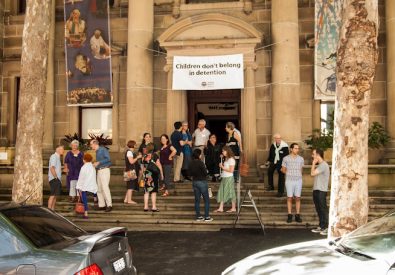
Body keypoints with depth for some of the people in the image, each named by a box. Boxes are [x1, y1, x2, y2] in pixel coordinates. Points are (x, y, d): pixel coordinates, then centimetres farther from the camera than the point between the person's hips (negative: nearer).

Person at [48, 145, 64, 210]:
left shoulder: (58, 157, 19)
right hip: (54, 179, -10)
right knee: (52, 195, -11)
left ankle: (52, 210, 13)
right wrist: (56, 177, -18)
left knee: (55, 195, 10)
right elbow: (52, 168, -19)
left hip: (57, 180, 10)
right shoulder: (54, 156, -10)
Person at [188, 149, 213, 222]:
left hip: (194, 182, 6)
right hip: (202, 182, -6)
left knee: (197, 200, 12)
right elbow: (205, 173, -18)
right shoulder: (200, 163, -19)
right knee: (206, 200, 4)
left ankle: (198, 216, 15)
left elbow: (189, 173, 6)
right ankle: (207, 217, 5)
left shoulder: (191, 163, -1)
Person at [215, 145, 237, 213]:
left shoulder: (231, 159, -14)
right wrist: (222, 166, 5)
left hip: (229, 178, -9)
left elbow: (231, 170, -18)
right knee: (222, 192, 5)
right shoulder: (226, 159, 13)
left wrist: (223, 167, -14)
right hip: (224, 178, 9)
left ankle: (233, 208, 10)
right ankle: (220, 208, 6)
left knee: (230, 192, 0)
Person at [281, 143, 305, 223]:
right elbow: (283, 170, 7)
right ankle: (289, 216, 7)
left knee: (297, 198, 3)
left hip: (298, 180, 2)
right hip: (289, 181, -2)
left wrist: (297, 175, 9)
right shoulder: (286, 159, -3)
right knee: (289, 198, 1)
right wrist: (290, 174, 4)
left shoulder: (301, 159, 3)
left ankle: (297, 216, 8)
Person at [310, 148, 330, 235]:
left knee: (323, 209, -5)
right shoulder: (319, 165, 17)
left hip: (321, 190, -10)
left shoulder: (323, 165, -15)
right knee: (319, 209, 13)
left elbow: (312, 173, -20)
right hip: (316, 190, 10)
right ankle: (321, 226, 20)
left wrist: (313, 163, -9)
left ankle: (326, 228, -1)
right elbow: (314, 174, 15)